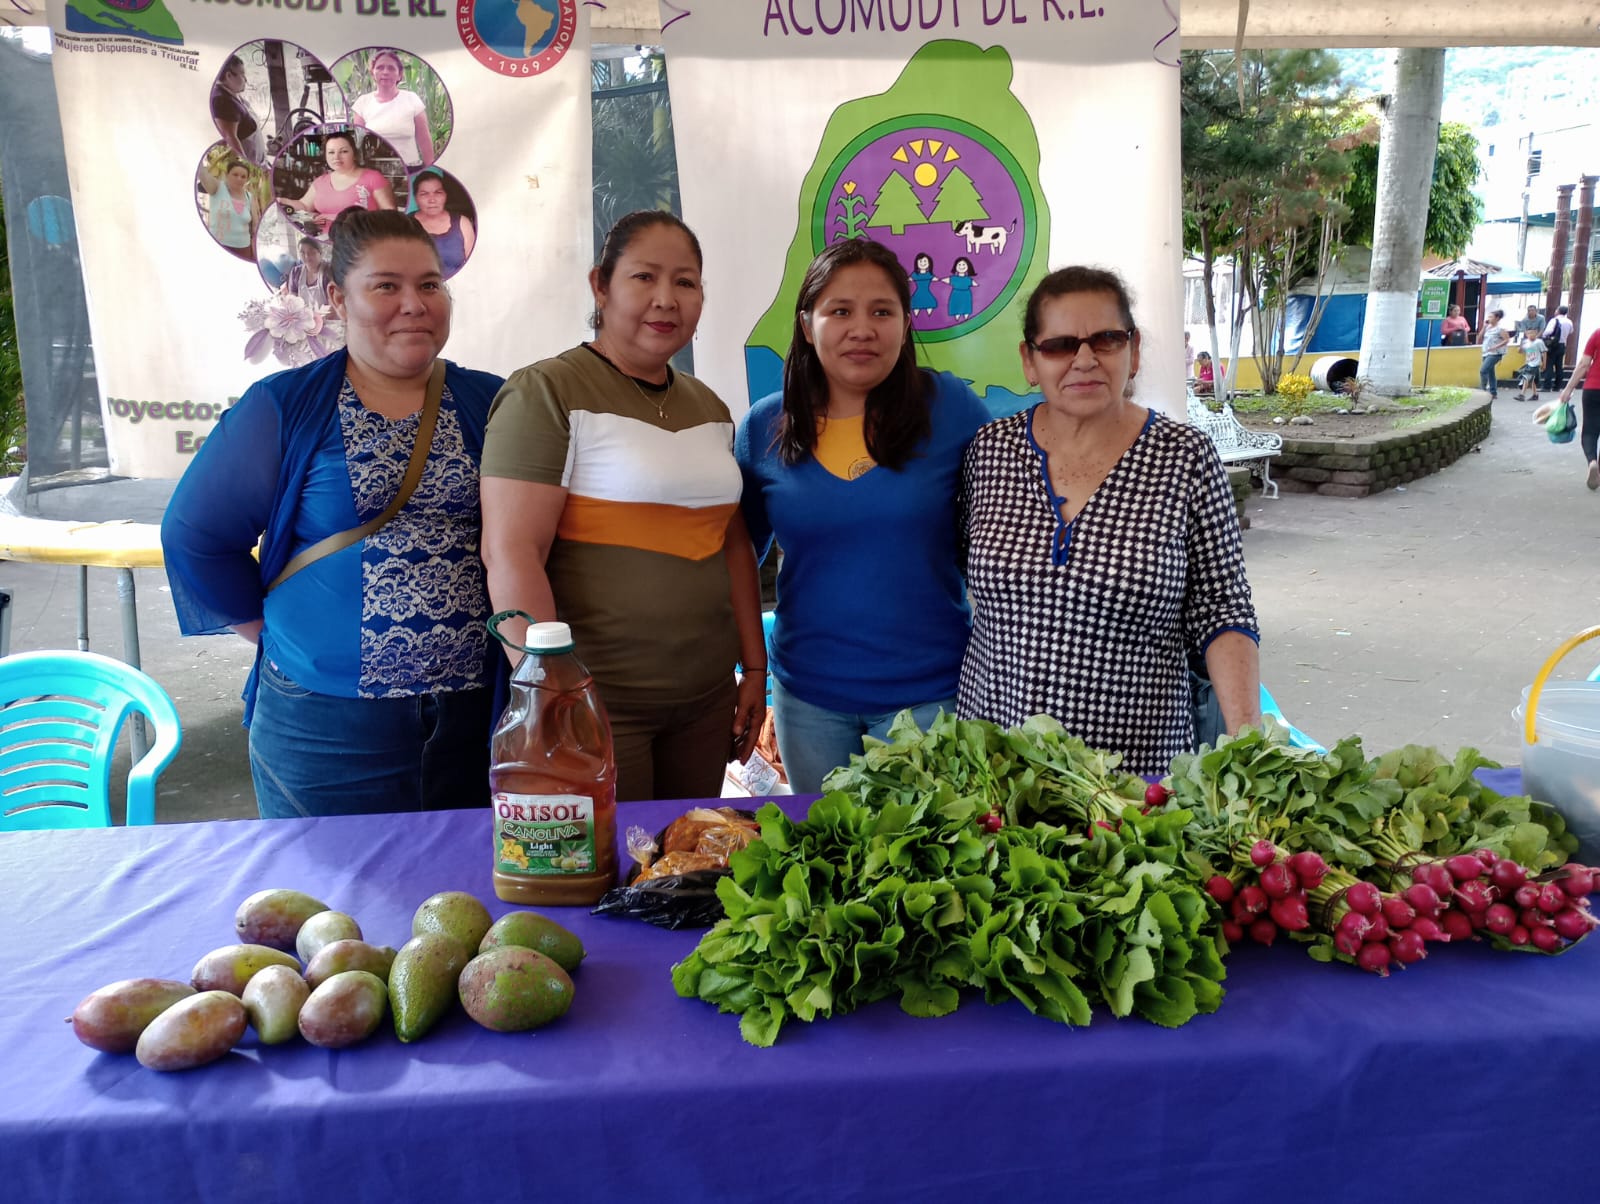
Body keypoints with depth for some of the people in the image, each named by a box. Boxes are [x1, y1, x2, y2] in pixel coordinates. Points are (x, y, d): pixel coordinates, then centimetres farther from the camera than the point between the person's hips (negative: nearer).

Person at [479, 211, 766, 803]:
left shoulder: (709, 407, 13)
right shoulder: (546, 392, -8)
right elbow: (511, 553, -15)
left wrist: (755, 667, 13)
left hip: (707, 698, 6)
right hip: (597, 702, -6)